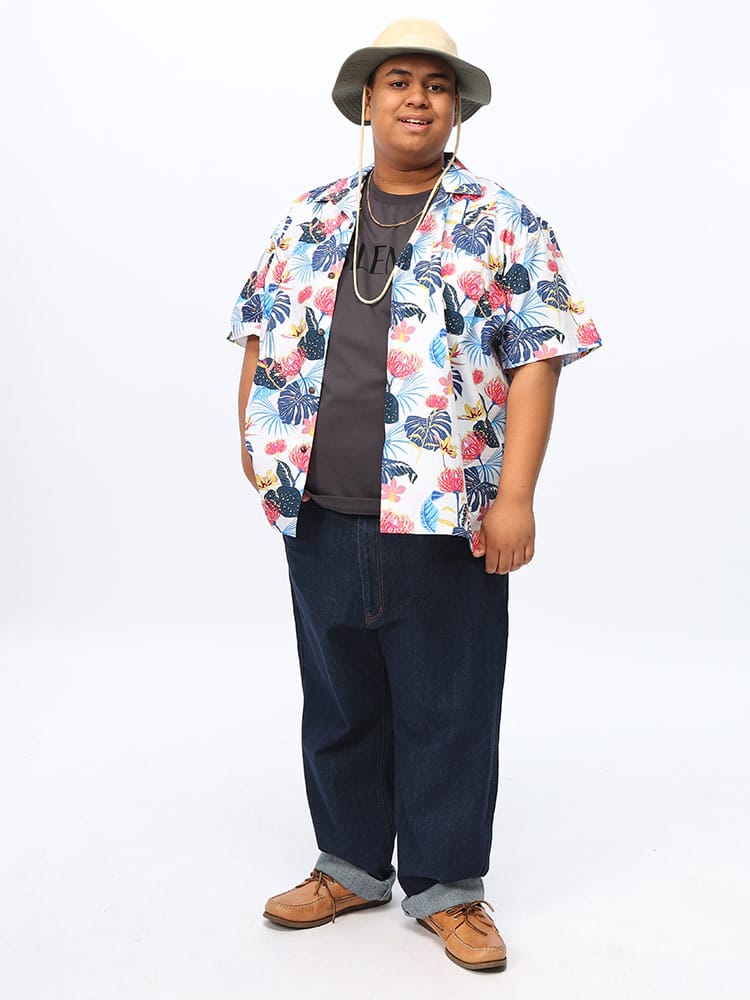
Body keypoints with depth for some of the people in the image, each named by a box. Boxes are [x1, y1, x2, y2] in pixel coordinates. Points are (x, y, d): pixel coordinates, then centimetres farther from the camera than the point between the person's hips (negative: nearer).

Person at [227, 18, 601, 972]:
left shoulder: (500, 225, 0)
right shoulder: (309, 217, 12)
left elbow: (536, 358, -6)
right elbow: (260, 329, 18)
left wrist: (514, 496, -14)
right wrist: (253, 433, 6)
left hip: (445, 519, -4)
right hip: (320, 512, 4)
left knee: (447, 710, 5)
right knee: (337, 700, 15)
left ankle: (447, 886, 23)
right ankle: (350, 864, 33)